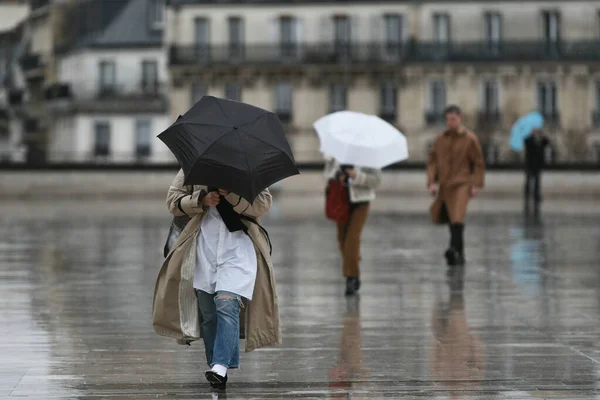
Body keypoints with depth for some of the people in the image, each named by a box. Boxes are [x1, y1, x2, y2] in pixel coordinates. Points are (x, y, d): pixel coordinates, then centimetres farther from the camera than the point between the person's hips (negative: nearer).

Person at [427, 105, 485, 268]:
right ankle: (459, 254, 18)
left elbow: (478, 163, 2)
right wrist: (432, 182, -1)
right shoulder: (440, 139, 9)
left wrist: (477, 185, -4)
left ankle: (454, 249, -29)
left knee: (457, 218, -20)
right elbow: (432, 161, 9)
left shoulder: (470, 139, 0)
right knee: (452, 220, 8)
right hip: (445, 185, 4)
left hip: (462, 184, -4)